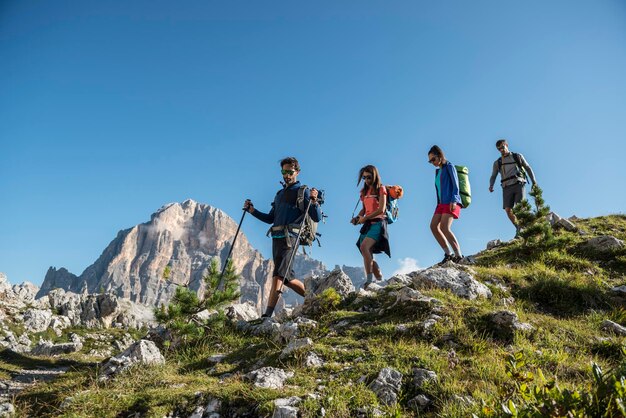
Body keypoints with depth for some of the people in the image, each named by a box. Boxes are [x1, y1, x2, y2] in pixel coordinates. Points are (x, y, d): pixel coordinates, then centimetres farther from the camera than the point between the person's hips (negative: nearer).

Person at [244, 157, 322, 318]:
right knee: (286, 277, 9)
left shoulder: (303, 191, 4)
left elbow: (317, 218, -5)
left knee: (278, 274, -19)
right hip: (276, 238, 8)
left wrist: (314, 201, -24)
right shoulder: (279, 194, 26)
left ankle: (268, 314, -24)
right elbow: (270, 219, 27)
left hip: (290, 237, -8)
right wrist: (252, 210, 16)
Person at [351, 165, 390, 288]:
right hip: (367, 224, 7)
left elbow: (381, 209, -9)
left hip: (378, 222, -7)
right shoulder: (364, 191, 19)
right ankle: (380, 279, 10)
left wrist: (365, 218, -11)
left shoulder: (381, 189, 0)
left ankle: (369, 279, -29)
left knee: (364, 247, -29)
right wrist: (357, 217, 2)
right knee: (368, 256, 0)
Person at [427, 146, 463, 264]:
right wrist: (438, 204, 15)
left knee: (444, 227, -19)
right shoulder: (437, 171, 22)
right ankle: (448, 254, -4)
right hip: (441, 203, 8)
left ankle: (458, 255, -14)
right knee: (433, 226, -7)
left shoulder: (449, 166, 2)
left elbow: (455, 185, -7)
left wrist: (454, 200, -18)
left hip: (451, 202, -8)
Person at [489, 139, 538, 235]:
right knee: (508, 210, -10)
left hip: (519, 184, -2)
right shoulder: (497, 163, 17)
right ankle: (518, 228, 4)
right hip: (507, 187, 2)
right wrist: (491, 186, -9)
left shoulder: (518, 156, 15)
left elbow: (528, 168, 17)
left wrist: (534, 181, 8)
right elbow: (493, 176, 12)